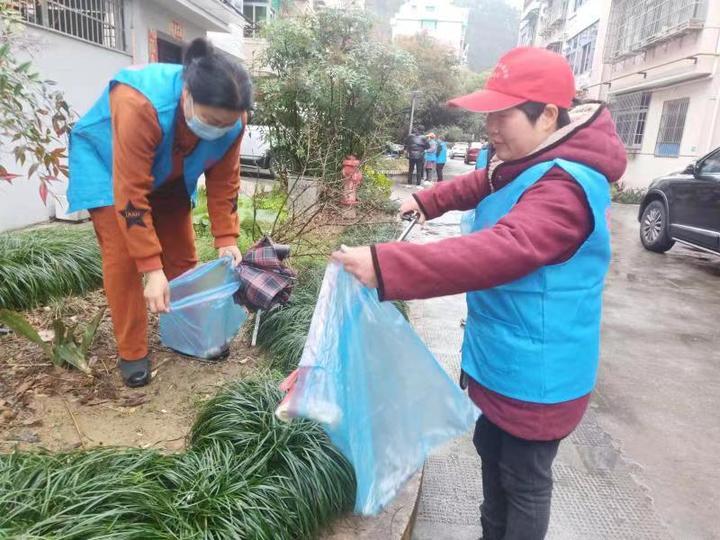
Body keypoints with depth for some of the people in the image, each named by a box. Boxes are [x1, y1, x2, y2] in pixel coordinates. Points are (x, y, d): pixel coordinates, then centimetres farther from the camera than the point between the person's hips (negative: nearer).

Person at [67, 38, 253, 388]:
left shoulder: (230, 118, -26)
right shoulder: (141, 106, -43)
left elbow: (224, 181, -13)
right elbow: (131, 193, -40)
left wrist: (226, 239, -19)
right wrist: (152, 269, -39)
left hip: (168, 174, 5)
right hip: (106, 162, -4)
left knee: (182, 252, 4)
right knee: (122, 257, -12)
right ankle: (132, 353, 0)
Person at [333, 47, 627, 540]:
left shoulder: (566, 186, -28)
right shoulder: (527, 164, 5)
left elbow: (500, 252, -43)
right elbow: (484, 184, 26)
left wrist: (386, 265, -49)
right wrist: (427, 201, 15)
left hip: (536, 374, -10)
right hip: (505, 361, 10)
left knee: (525, 480, 12)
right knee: (493, 454, 28)